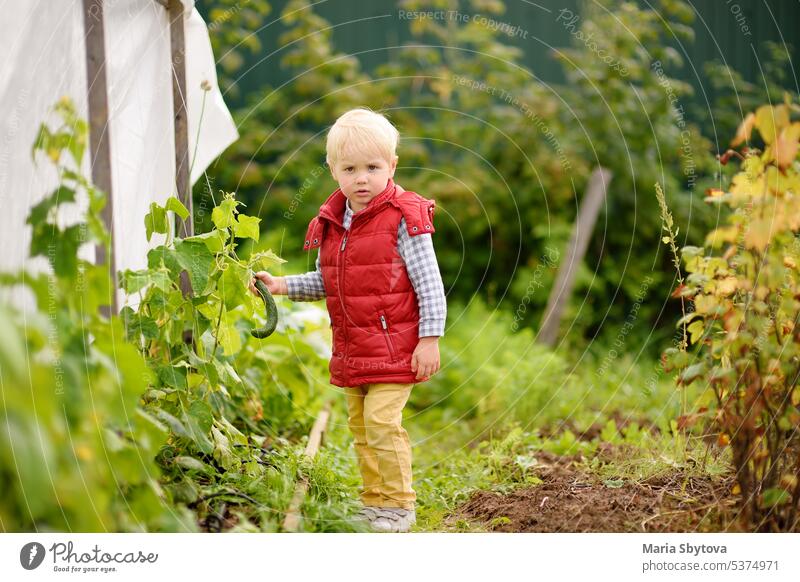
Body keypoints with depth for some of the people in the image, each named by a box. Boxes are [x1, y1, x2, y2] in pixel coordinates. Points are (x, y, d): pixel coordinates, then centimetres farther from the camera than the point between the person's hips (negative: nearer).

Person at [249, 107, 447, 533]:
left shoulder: (403, 218, -12)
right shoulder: (331, 223, 7)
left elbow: (429, 285, -11)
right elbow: (325, 283, 20)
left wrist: (430, 339, -16)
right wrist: (283, 286, 7)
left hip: (394, 346, -7)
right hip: (350, 350, 7)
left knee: (382, 422, -12)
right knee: (360, 426, 12)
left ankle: (398, 504, 1)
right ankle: (374, 501, 23)